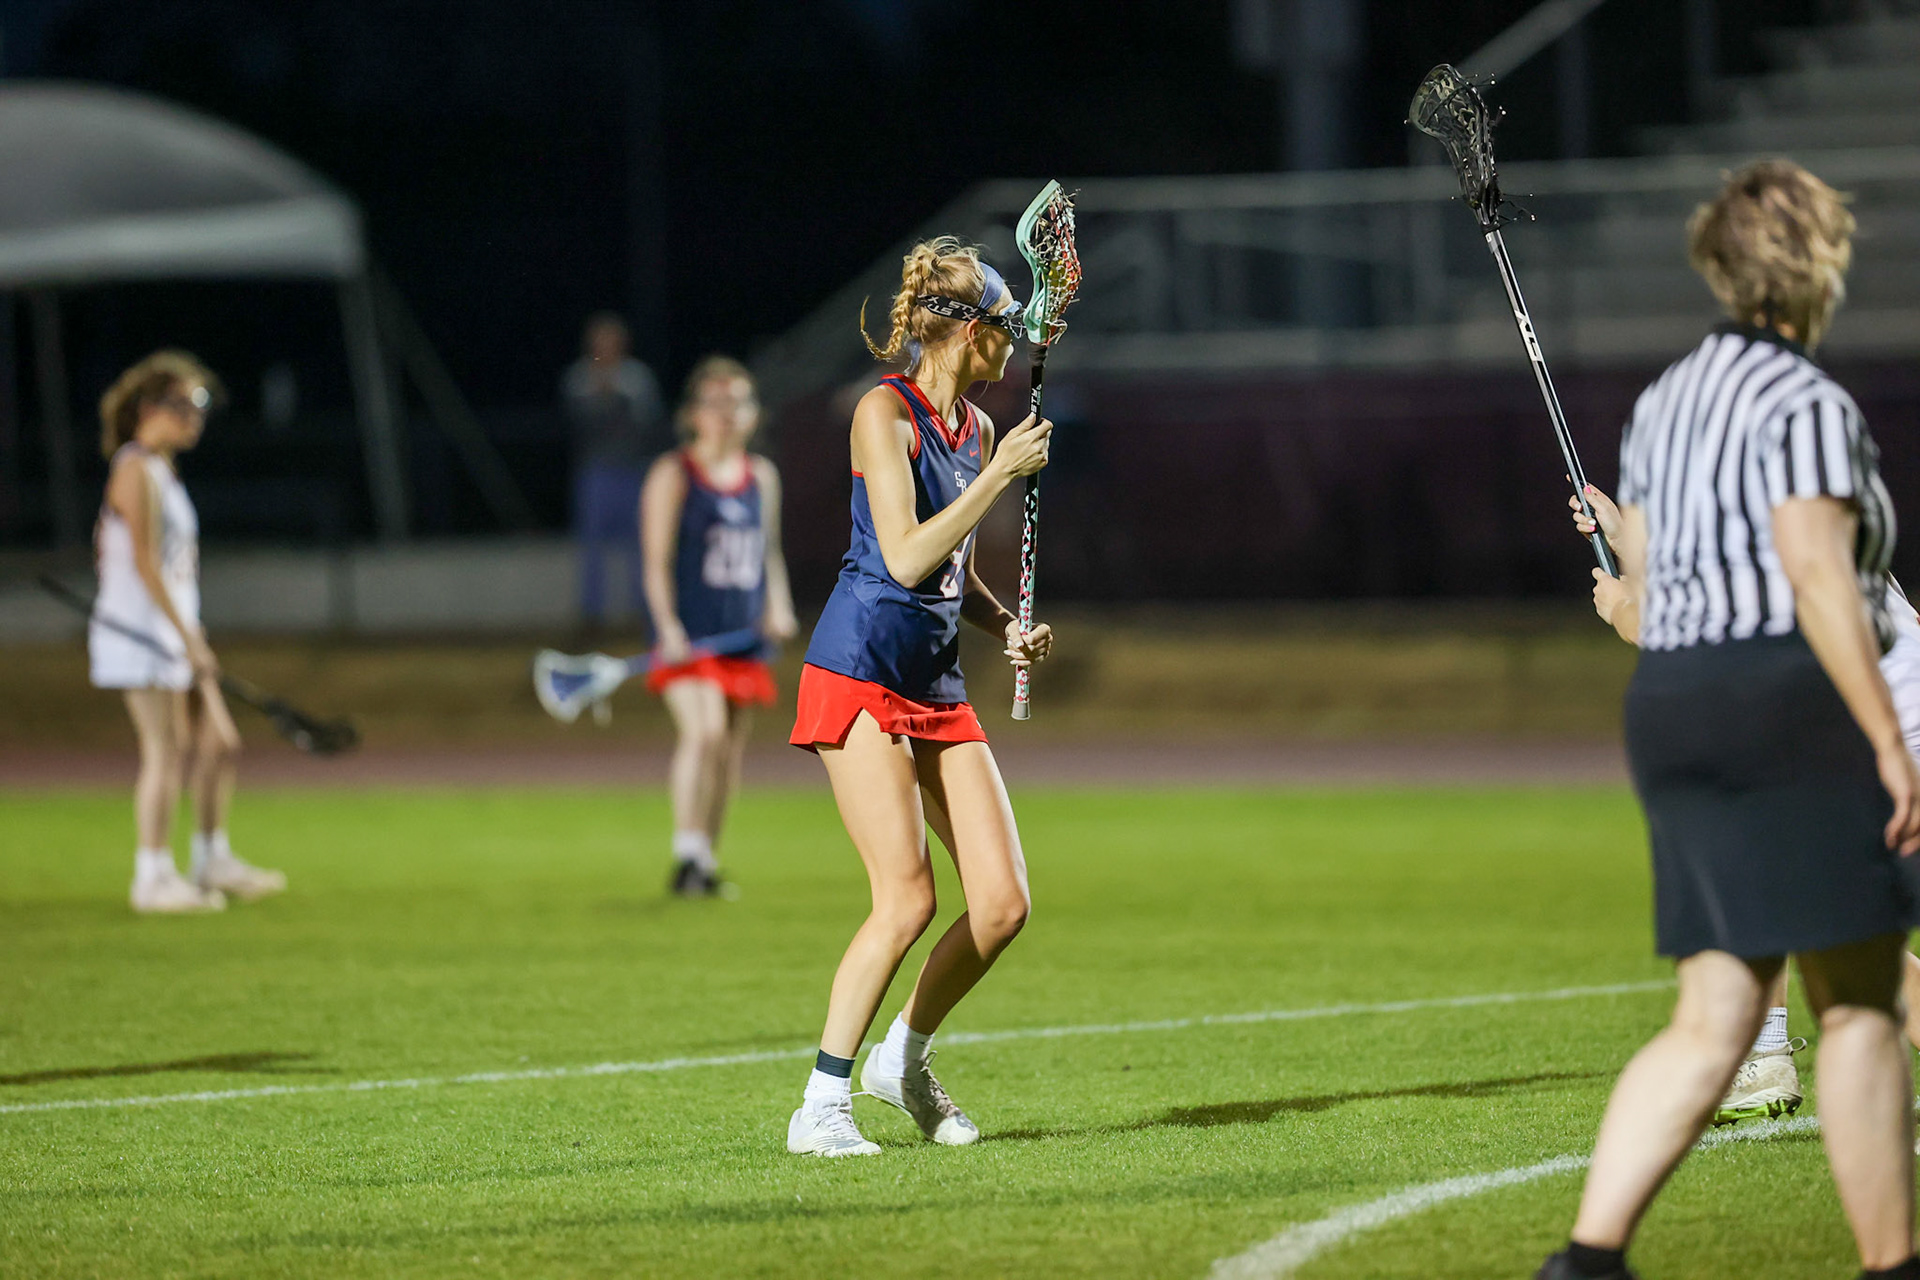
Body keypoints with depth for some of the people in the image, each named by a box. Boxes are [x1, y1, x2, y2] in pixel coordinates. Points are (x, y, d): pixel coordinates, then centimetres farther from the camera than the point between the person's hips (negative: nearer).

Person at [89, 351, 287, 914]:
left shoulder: (163, 471, 17)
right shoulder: (137, 471, -12)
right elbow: (145, 563, -19)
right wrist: (189, 637, -20)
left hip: (174, 632, 10)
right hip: (140, 633, -10)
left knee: (219, 745, 11)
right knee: (167, 752, -8)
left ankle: (213, 862, 21)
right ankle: (153, 878, -3)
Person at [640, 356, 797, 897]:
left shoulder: (762, 477, 14)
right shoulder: (673, 476, -3)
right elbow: (657, 560, -7)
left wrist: (778, 608, 6)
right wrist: (669, 627, -18)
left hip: (744, 636, 6)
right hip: (689, 637, -6)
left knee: (731, 750, 7)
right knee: (704, 731, -23)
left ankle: (706, 863, 18)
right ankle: (687, 856, -21)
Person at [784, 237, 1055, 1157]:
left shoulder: (975, 427, 15)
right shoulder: (886, 413, -10)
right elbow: (906, 558, -19)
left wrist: (1008, 627, 7)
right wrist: (1000, 476, -17)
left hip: (938, 684, 8)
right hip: (861, 673, -8)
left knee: (1003, 901, -2)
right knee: (907, 899, -17)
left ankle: (906, 1057, 20)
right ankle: (821, 1106, -7)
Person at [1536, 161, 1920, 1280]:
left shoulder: (1666, 401, 17)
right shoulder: (1806, 404, -10)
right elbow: (1821, 580, -19)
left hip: (1671, 713, 8)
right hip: (1796, 706, -8)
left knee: (1712, 1025, 6)